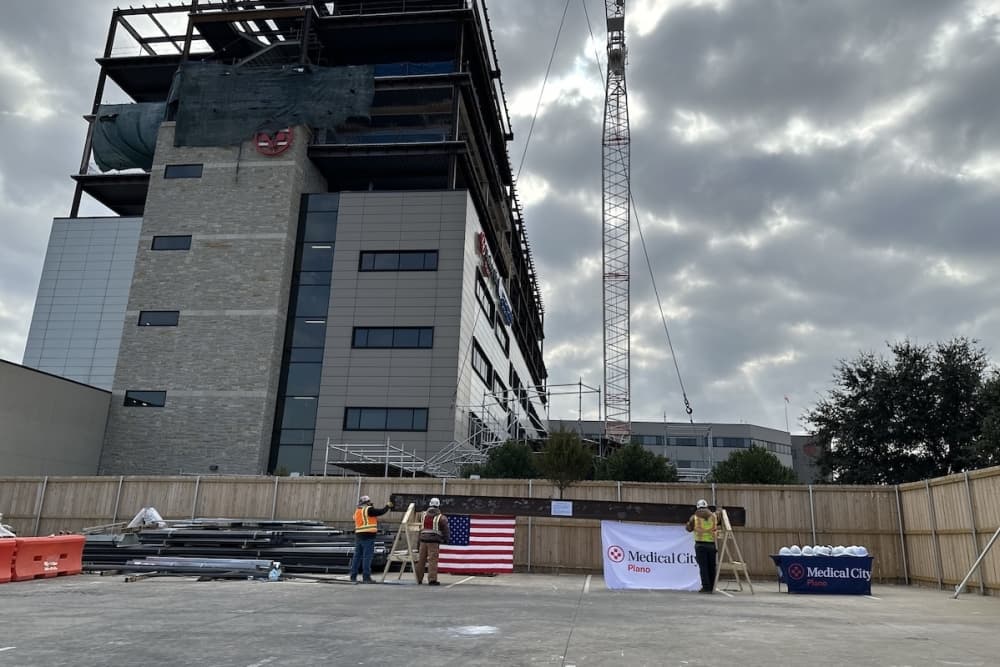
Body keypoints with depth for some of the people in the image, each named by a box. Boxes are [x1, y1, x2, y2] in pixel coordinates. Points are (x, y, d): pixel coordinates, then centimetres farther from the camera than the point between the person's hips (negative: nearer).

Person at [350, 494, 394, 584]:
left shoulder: (357, 511, 16)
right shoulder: (368, 509, -7)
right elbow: (381, 512, -4)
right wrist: (388, 506, 11)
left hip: (358, 536, 8)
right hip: (368, 536, -8)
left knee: (357, 556, 11)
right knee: (367, 557, -6)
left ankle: (353, 576, 14)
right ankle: (366, 577, -6)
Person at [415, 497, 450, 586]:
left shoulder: (423, 515, 12)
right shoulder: (441, 517, -3)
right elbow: (445, 530, 0)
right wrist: (445, 539, 13)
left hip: (423, 539, 5)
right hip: (434, 540, -5)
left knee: (421, 559, 12)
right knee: (433, 560, -5)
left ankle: (418, 579, 19)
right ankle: (432, 579, -8)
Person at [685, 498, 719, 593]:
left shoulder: (695, 517, 2)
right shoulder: (713, 516, 6)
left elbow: (688, 528, 11)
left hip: (700, 544, -2)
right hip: (711, 544, 2)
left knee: (703, 566, -1)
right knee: (711, 566, 10)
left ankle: (706, 587, -6)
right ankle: (712, 587, 13)